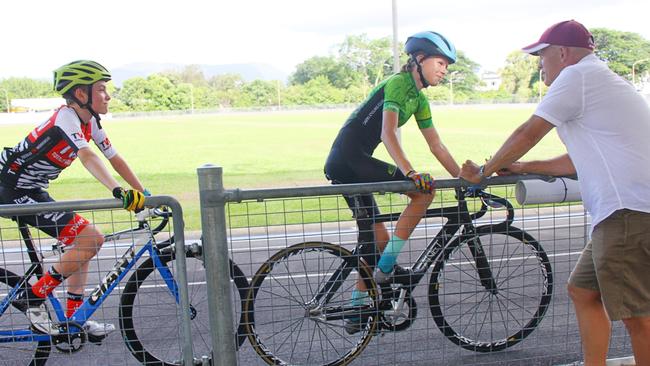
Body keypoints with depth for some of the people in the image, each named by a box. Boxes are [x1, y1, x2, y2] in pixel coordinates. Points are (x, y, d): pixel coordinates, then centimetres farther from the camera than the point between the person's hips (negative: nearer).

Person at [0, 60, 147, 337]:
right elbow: (87, 156, -39)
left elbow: (115, 159, 8)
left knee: (82, 243, 11)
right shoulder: (66, 117, -22)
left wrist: (144, 195, 4)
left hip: (33, 191, 10)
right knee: (91, 239, -16)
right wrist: (118, 191, -53)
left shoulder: (90, 122, 6)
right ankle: (32, 299, -4)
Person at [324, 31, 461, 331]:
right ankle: (386, 266, -10)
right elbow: (388, 134, -26)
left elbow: (436, 146, 18)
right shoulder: (399, 83, -11)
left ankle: (358, 309, 23)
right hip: (349, 159, -10)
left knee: (377, 239, 14)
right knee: (424, 191, -14)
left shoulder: (419, 98, 17)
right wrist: (410, 173, -37)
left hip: (343, 165, 10)